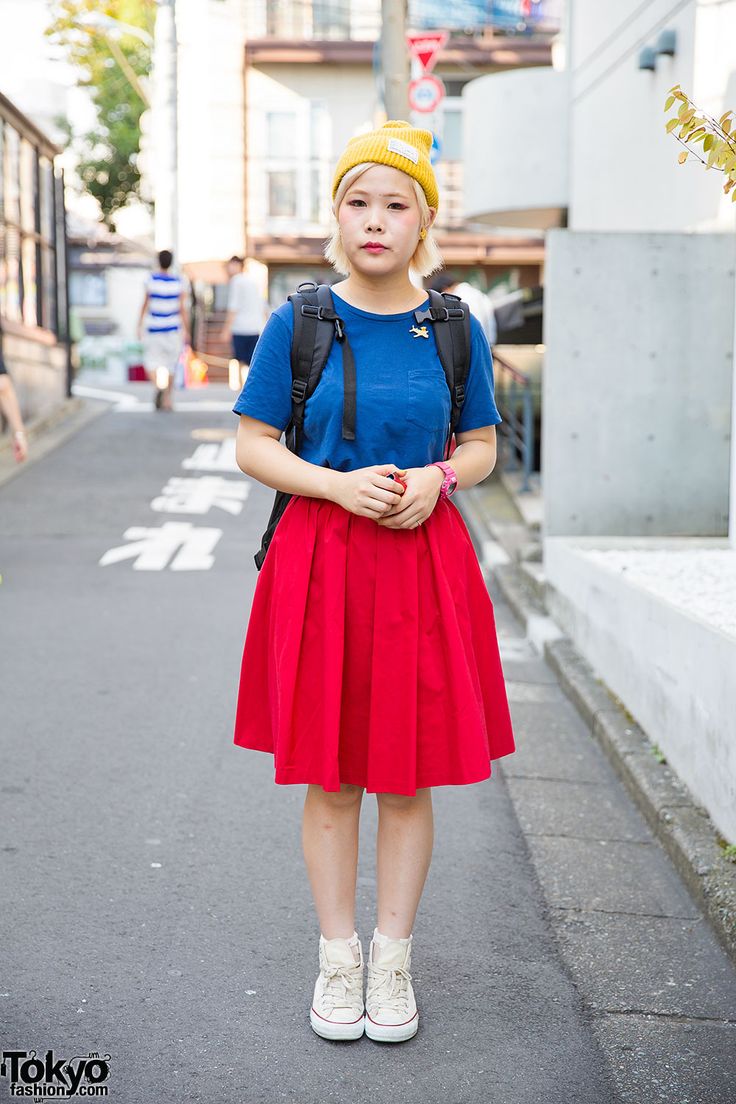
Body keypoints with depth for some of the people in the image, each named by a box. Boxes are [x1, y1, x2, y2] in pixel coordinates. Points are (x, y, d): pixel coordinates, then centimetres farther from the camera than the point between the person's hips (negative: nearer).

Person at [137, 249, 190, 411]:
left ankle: (158, 386, -21)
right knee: (170, 365, 12)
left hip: (153, 330, -1)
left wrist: (139, 326, 8)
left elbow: (145, 304, -2)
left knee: (151, 362, 8)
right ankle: (167, 400, 16)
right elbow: (182, 308, -5)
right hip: (173, 329, 1)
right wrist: (186, 331, 2)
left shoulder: (152, 280, -7)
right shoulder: (179, 282, -5)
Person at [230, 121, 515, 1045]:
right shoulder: (297, 324, 0)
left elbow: (482, 447, 11)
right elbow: (252, 447, 1)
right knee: (329, 778, 6)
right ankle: (337, 957, 23)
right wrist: (340, 485, -15)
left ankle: (393, 958, 24)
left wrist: (437, 479, -10)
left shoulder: (453, 329, 3)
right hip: (318, 560, -1)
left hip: (425, 562, 1)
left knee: (409, 777, 7)